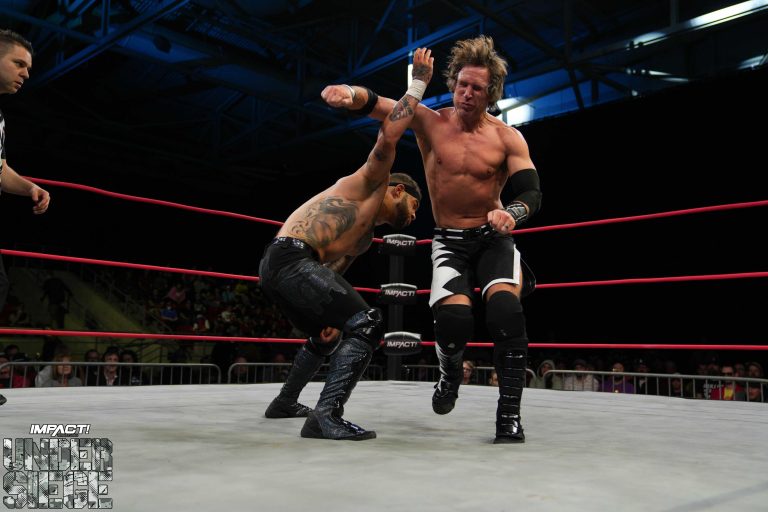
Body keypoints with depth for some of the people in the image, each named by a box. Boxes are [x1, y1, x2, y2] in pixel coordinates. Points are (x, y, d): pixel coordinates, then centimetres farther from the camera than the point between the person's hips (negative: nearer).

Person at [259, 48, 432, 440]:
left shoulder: (366, 238, 30)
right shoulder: (369, 182, 7)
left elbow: (333, 272, 27)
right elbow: (389, 136, -8)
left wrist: (330, 315, 17)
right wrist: (419, 83, 0)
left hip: (278, 267, 10)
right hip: (291, 258, -10)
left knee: (325, 336, 31)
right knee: (368, 324, -18)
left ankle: (285, 401, 46)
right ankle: (328, 414, -26)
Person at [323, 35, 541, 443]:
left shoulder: (508, 139, -2)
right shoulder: (430, 122, -2)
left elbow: (532, 193, -8)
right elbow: (376, 102, -10)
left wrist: (513, 213, -32)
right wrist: (348, 92, -34)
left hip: (494, 238, 0)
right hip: (449, 242, 0)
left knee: (505, 307, -28)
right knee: (454, 319, -24)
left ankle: (509, 413, -15)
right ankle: (450, 373, 14)